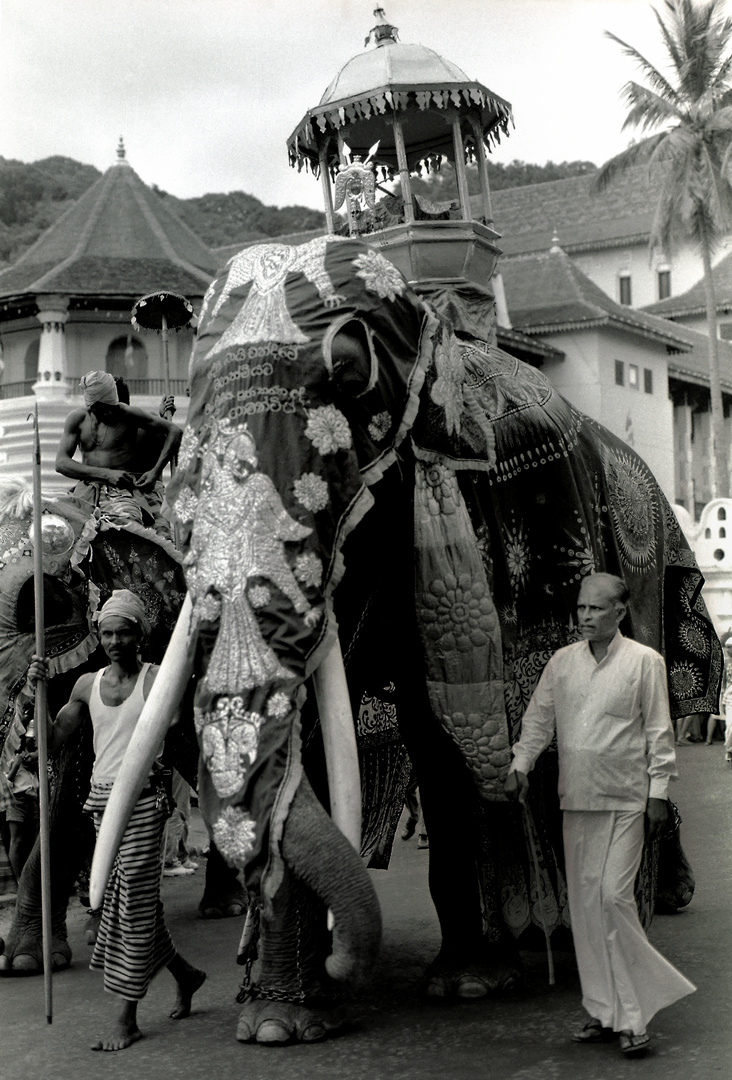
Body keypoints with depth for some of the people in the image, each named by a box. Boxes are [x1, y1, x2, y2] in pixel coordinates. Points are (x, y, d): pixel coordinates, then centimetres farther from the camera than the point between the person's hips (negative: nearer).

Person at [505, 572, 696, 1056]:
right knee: (584, 903, 6)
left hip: (625, 799, -5)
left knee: (614, 895, -12)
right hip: (575, 799, 5)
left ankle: (633, 1014, 0)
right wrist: (521, 765, 1)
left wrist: (659, 792, -4)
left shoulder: (645, 661, -1)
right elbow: (539, 718, 13)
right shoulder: (562, 662, 10)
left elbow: (659, 732, 0)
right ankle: (605, 1012, 17)